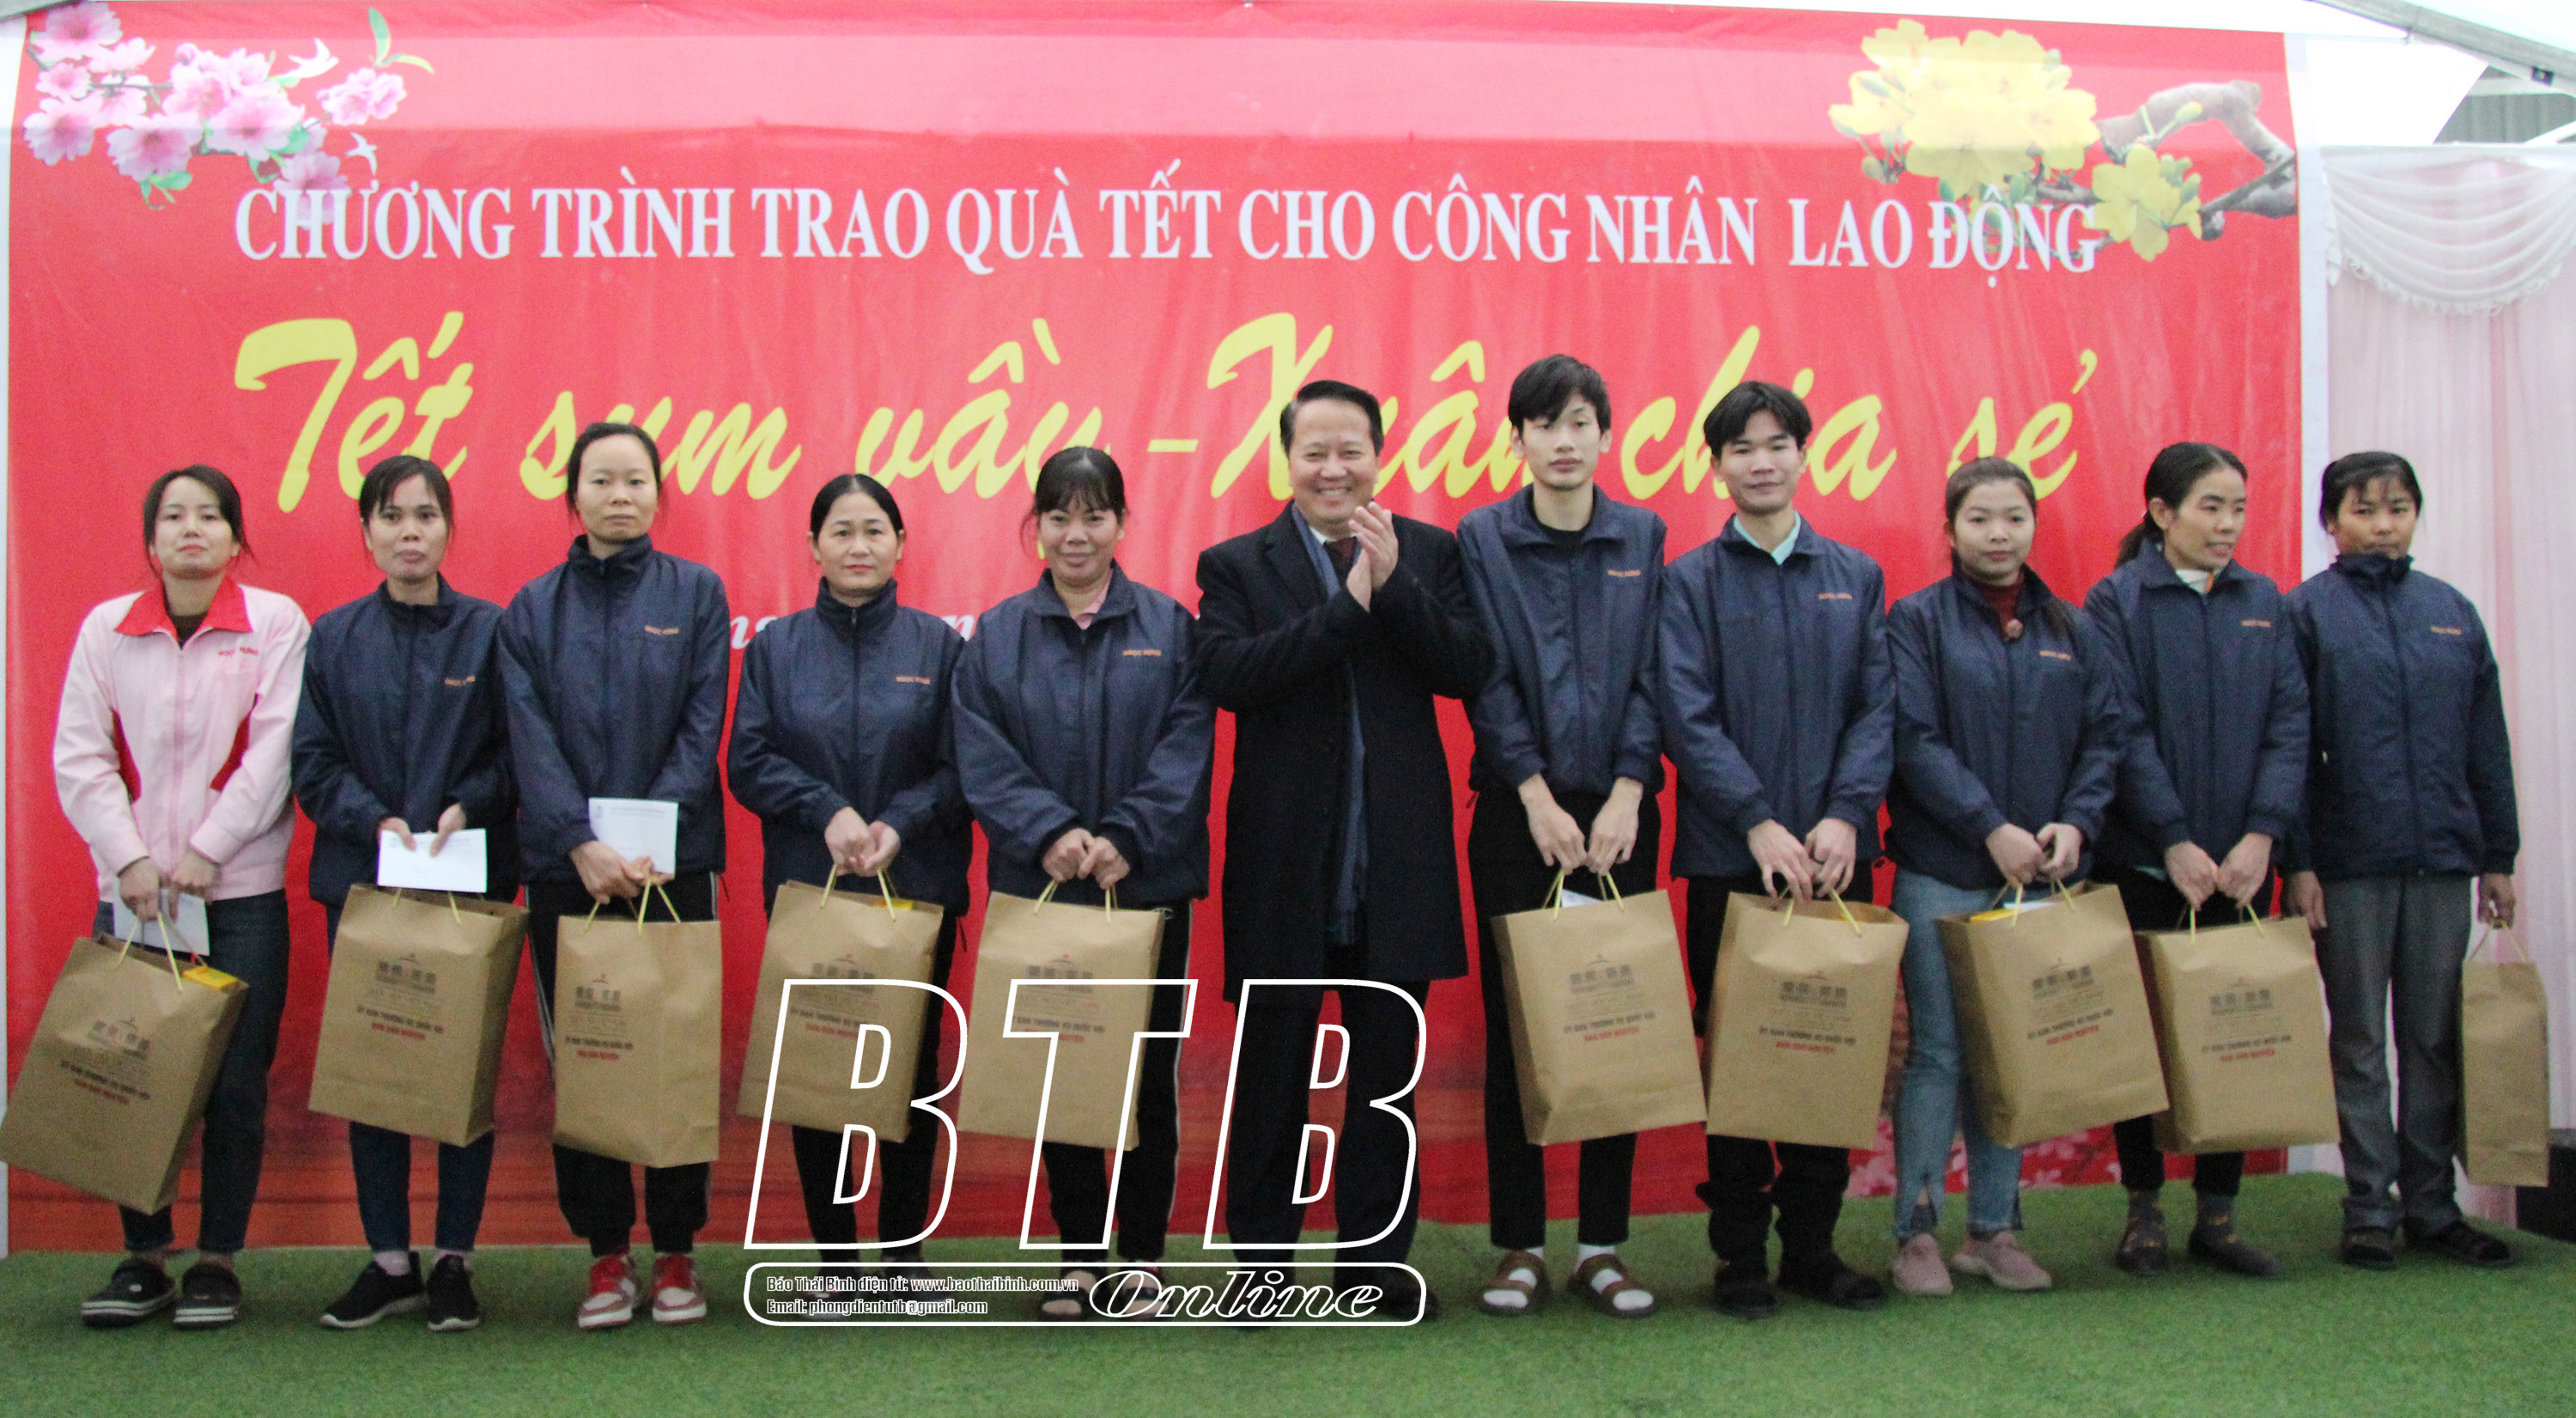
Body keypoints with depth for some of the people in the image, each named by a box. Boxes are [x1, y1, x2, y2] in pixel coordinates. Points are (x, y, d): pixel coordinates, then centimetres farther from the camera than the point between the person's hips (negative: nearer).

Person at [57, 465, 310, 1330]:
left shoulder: (276, 623, 0)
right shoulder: (106, 628, 7)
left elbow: (274, 752, -6)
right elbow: (79, 758, 4)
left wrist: (206, 852, -10)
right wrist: (130, 858, -6)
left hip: (243, 890, -2)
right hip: (131, 888, 2)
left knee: (236, 1080, 1)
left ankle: (219, 1259, 13)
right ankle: (144, 1256, 18)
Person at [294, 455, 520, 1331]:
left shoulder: (490, 632, 1)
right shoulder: (332, 638, 7)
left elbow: (516, 753, 0)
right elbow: (312, 761, 4)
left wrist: (465, 807, -16)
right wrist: (378, 821, -11)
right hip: (361, 877, 2)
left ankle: (455, 1260, 12)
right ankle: (390, 1261, 15)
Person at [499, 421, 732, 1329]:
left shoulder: (695, 593, 4)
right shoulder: (533, 609, 7)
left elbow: (702, 729, -3)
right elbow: (532, 742, -3)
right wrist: (582, 844, -16)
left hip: (675, 864, -1)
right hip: (564, 870, 1)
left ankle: (676, 1250, 15)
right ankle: (607, 1252, 15)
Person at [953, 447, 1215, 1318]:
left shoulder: (1169, 628, 3)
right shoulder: (997, 635, 6)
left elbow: (1186, 750, -5)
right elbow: (982, 757, -3)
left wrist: (1125, 837, -18)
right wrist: (1050, 831, -18)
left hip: (1149, 888, -1)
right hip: (1040, 888, 1)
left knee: (1148, 1075, 5)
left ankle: (1143, 1255, 17)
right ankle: (1079, 1255, 20)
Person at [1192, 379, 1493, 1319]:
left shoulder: (1429, 554, 6)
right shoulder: (1235, 564, 2)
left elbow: (1468, 669, -7)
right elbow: (1226, 674, -16)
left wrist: (1395, 584, -18)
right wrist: (1347, 606, -20)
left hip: (1396, 859, 1)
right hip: (1284, 857, -1)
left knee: (1386, 1066, 10)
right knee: (1271, 1069, 8)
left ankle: (1375, 1253, 22)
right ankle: (1261, 1256, 21)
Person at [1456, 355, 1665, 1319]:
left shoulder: (1641, 537, 7)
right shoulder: (1481, 538, 2)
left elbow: (1651, 677, 3)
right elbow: (1486, 679, -3)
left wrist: (1627, 794, -8)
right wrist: (1539, 797, -11)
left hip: (1619, 812, 2)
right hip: (1518, 812, -1)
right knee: (1514, 1029, 2)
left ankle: (1602, 1247, 13)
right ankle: (1519, 1245, 11)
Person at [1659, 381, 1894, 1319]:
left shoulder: (1856, 578, 11)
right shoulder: (1691, 581, 2)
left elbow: (1879, 707, 5)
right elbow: (1688, 718, -6)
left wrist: (1844, 815, -10)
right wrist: (1760, 823, -15)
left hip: (1832, 854, 3)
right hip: (1730, 855, -2)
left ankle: (1812, 1243, 18)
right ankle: (1741, 1254, 12)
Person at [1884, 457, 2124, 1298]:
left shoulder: (2071, 630, 11)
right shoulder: (1919, 621, -1)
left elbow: (2105, 737, 8)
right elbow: (1916, 739, -10)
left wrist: (2075, 822, -9)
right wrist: (1993, 828, -16)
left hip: (2040, 876, 4)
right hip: (1943, 874, -4)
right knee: (1938, 1053, 0)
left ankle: (1994, 1230, 19)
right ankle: (1917, 1233, 9)